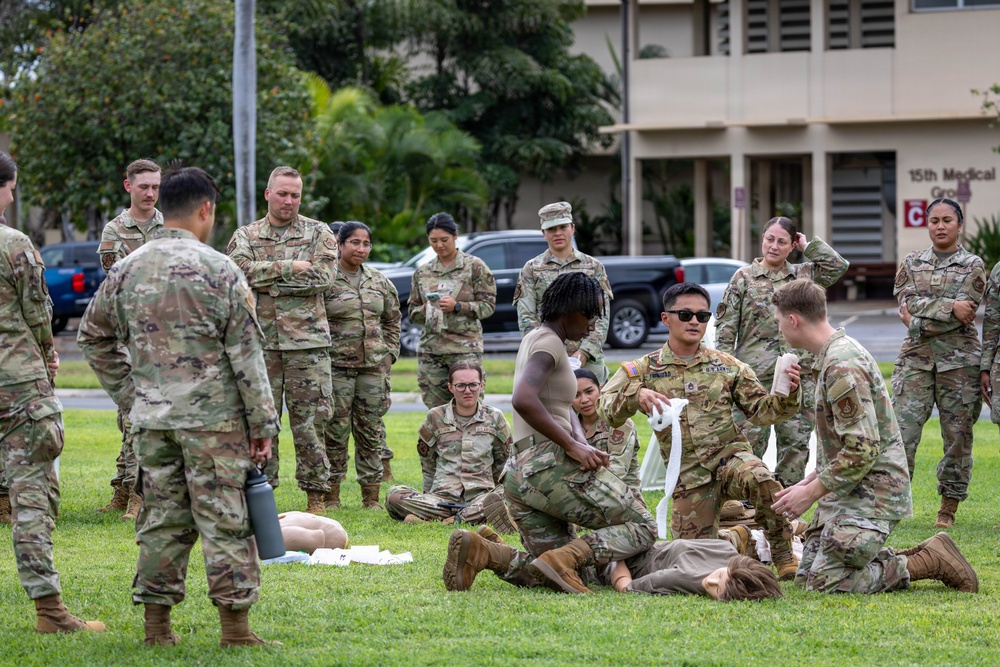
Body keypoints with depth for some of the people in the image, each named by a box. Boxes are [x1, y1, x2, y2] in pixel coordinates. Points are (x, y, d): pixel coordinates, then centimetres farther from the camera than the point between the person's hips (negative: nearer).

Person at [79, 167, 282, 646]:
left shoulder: (126, 270, 5)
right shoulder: (217, 270, -9)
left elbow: (94, 336, 15)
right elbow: (245, 354, -8)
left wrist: (128, 395, 20)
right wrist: (263, 424, -4)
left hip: (151, 419, 5)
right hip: (212, 416, -4)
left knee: (161, 518, 11)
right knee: (224, 519, 0)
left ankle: (156, 623, 13)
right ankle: (235, 626, 1)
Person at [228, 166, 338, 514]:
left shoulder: (318, 233, 8)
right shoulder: (245, 236, 10)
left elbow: (323, 275, -8)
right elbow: (240, 270, -9)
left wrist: (267, 280, -8)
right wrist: (290, 267, -13)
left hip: (307, 340, -1)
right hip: (259, 340, 1)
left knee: (309, 419, -1)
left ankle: (316, 495, 5)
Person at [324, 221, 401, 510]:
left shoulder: (379, 282, 11)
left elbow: (392, 320, 20)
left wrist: (389, 354, 10)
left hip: (373, 366, 4)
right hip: (336, 365, -4)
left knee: (371, 431, 6)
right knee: (335, 431, -3)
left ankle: (371, 495, 11)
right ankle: (331, 495, 5)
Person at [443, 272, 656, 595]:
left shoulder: (534, 339, 22)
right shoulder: (549, 342, -8)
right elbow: (523, 399, -25)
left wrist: (584, 446, 1)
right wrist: (572, 445, -19)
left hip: (518, 475, 9)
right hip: (551, 463, -9)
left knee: (547, 575, 12)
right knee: (642, 527, -1)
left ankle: (479, 550, -8)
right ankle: (565, 559, -20)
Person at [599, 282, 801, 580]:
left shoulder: (727, 366, 5)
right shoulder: (644, 371, 2)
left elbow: (762, 411, 5)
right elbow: (607, 411, -9)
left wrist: (788, 394, -16)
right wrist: (635, 395, -30)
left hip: (730, 454, -1)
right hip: (688, 475, 1)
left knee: (761, 480, -36)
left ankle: (784, 557, -16)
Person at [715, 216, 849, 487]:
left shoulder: (804, 274, 13)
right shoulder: (744, 277, 5)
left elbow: (838, 266, 0)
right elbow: (726, 326, 3)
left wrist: (808, 245, 6)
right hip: (755, 375, -3)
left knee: (796, 442, 4)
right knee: (751, 441, -5)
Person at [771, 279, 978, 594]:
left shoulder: (842, 366, -20)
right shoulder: (834, 354, 14)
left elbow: (862, 449, -25)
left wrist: (810, 492, -18)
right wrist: (808, 482, 15)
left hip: (870, 492, -10)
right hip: (847, 491, 10)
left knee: (828, 581, -16)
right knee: (807, 576, 8)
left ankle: (931, 561, -6)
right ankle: (908, 559, 12)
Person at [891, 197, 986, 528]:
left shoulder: (973, 265, 3)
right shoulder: (911, 263, 11)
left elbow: (965, 313, -8)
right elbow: (908, 303, -3)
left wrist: (918, 321, -8)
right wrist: (949, 307, -13)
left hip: (958, 359, -1)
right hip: (915, 358, 1)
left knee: (958, 434, 1)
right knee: (902, 430, -9)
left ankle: (949, 507, 11)